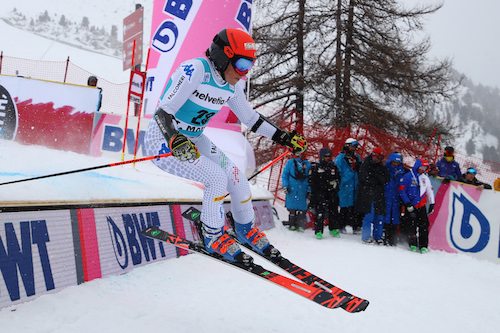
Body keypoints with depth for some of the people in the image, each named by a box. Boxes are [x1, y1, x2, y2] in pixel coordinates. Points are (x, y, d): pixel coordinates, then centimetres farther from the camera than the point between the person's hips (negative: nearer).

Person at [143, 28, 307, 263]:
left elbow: (250, 118, 10)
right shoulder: (195, 70, -26)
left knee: (235, 175, -3)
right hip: (163, 141, -7)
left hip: (193, 139, 7)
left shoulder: (232, 85, -3)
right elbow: (163, 112, -29)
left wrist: (285, 138, 7)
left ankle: (246, 230, 22)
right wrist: (176, 141, -46)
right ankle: (213, 237, 1)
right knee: (216, 178, -22)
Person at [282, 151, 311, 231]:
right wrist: (285, 186, -3)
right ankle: (292, 225, 6)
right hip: (292, 190, -1)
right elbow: (284, 175, 7)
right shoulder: (290, 162, 7)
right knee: (292, 208, -3)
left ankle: (300, 226, 2)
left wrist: (309, 189, 5)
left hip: (303, 190, 1)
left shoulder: (308, 164, 11)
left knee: (302, 209, -4)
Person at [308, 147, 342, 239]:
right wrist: (314, 192, -6)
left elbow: (338, 177, 22)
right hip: (320, 193, -4)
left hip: (332, 193, 4)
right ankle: (318, 231, -4)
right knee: (320, 212, -10)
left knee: (333, 211, 7)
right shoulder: (315, 167, 1)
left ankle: (333, 229, 22)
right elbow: (311, 180, 0)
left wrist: (336, 182, 0)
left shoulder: (333, 166, 14)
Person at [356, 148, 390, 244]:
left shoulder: (382, 167, 16)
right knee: (369, 216, -10)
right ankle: (366, 237, -1)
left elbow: (387, 179, 4)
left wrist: (376, 175, -9)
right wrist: (378, 181, -3)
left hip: (379, 195, 5)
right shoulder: (365, 165, 1)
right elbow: (365, 179, -12)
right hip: (367, 195, -5)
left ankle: (377, 237, 14)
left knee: (379, 216, 4)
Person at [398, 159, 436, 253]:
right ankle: (413, 244, 6)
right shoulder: (408, 177, -5)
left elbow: (430, 191, 22)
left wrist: (432, 204, 14)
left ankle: (423, 246, 4)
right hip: (411, 206, -5)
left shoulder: (425, 178, 14)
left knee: (424, 225, -3)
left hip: (422, 206, 5)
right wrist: (408, 204, -12)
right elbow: (401, 191, -8)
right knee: (413, 224, -8)